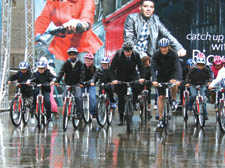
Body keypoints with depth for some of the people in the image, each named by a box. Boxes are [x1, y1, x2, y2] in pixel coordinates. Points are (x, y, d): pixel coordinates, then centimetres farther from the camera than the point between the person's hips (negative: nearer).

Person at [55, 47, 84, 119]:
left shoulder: (79, 63, -4)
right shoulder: (66, 63, -1)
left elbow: (82, 73, -13)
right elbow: (61, 72, -9)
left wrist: (81, 82, -29)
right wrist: (57, 81, -22)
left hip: (76, 84, -2)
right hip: (68, 83, 2)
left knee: (78, 97, -16)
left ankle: (79, 113, -13)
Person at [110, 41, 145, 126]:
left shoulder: (136, 55, -14)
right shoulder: (118, 55, -18)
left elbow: (141, 67, -14)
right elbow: (112, 68, -18)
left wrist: (142, 77, -31)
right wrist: (113, 79, -32)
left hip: (132, 76, 1)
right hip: (120, 78, -1)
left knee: (136, 88, -30)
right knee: (121, 99, -3)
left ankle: (133, 104, -5)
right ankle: (121, 119, 5)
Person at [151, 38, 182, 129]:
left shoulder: (173, 54, -21)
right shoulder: (156, 55, -18)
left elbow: (178, 67, -30)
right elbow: (153, 67, -27)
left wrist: (178, 79, -46)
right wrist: (154, 80, -42)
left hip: (171, 75, -1)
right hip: (161, 77, 1)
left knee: (173, 83, -35)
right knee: (161, 97, -4)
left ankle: (174, 100, -8)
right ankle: (160, 119, 3)